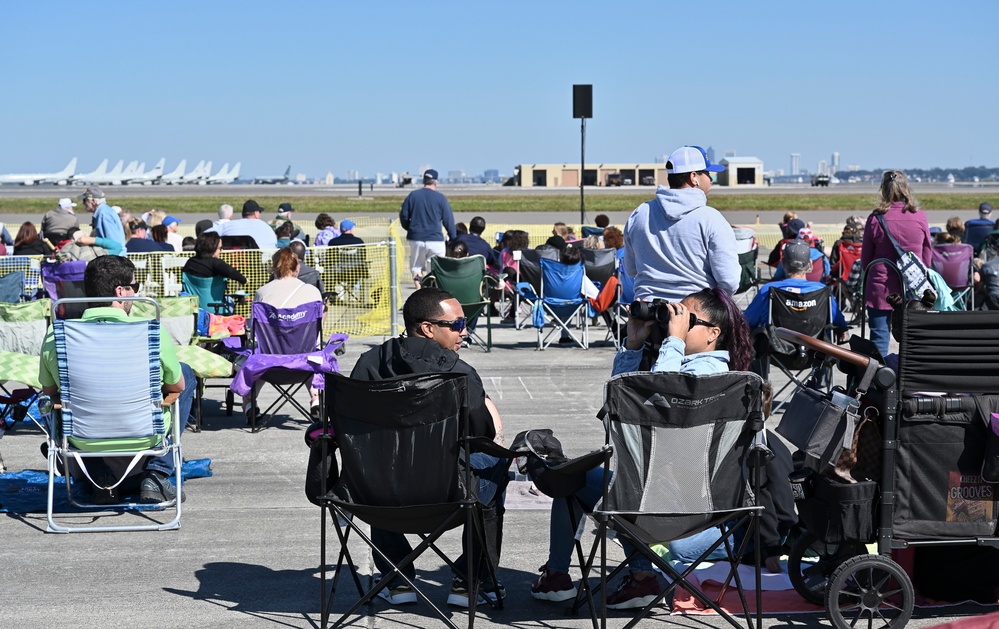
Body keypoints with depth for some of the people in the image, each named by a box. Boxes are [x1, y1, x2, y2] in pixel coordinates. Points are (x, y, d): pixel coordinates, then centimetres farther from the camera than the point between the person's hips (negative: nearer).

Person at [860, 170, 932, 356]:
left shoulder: (875, 219, -8)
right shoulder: (919, 217, -4)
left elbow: (865, 257, 3)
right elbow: (928, 255, 6)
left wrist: (869, 279, 19)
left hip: (880, 287, -1)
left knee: (879, 338, 2)